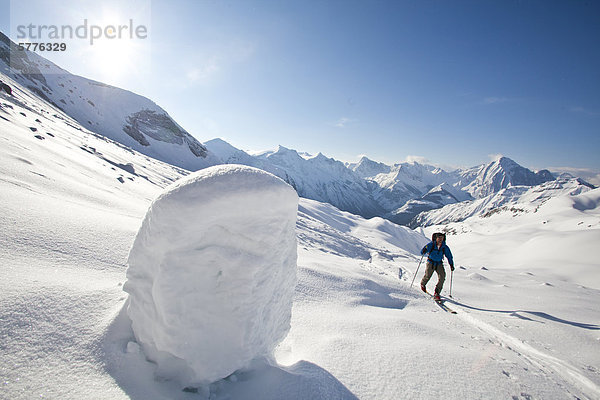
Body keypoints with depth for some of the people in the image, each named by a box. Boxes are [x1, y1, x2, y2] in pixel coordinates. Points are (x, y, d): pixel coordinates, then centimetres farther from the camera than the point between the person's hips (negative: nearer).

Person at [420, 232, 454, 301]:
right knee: (427, 276, -2)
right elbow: (422, 252, -14)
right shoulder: (431, 245, -14)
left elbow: (449, 256, 7)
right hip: (431, 262, -2)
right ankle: (422, 284, 36)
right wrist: (424, 251, -37)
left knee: (442, 277, -15)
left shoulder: (445, 247, -6)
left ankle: (436, 293, -7)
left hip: (439, 263, 2)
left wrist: (451, 264, 0)